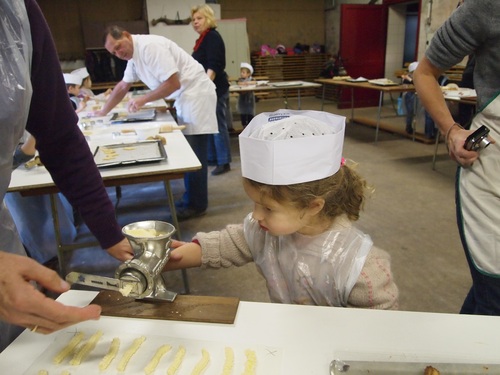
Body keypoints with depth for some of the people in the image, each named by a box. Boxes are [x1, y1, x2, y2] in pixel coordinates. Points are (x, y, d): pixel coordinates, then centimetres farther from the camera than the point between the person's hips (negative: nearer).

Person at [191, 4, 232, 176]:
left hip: (215, 89, -10)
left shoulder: (212, 36, -12)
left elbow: (214, 66, -22)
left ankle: (224, 163, 1)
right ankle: (212, 158, 24)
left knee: (218, 126, -6)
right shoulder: (203, 38, 17)